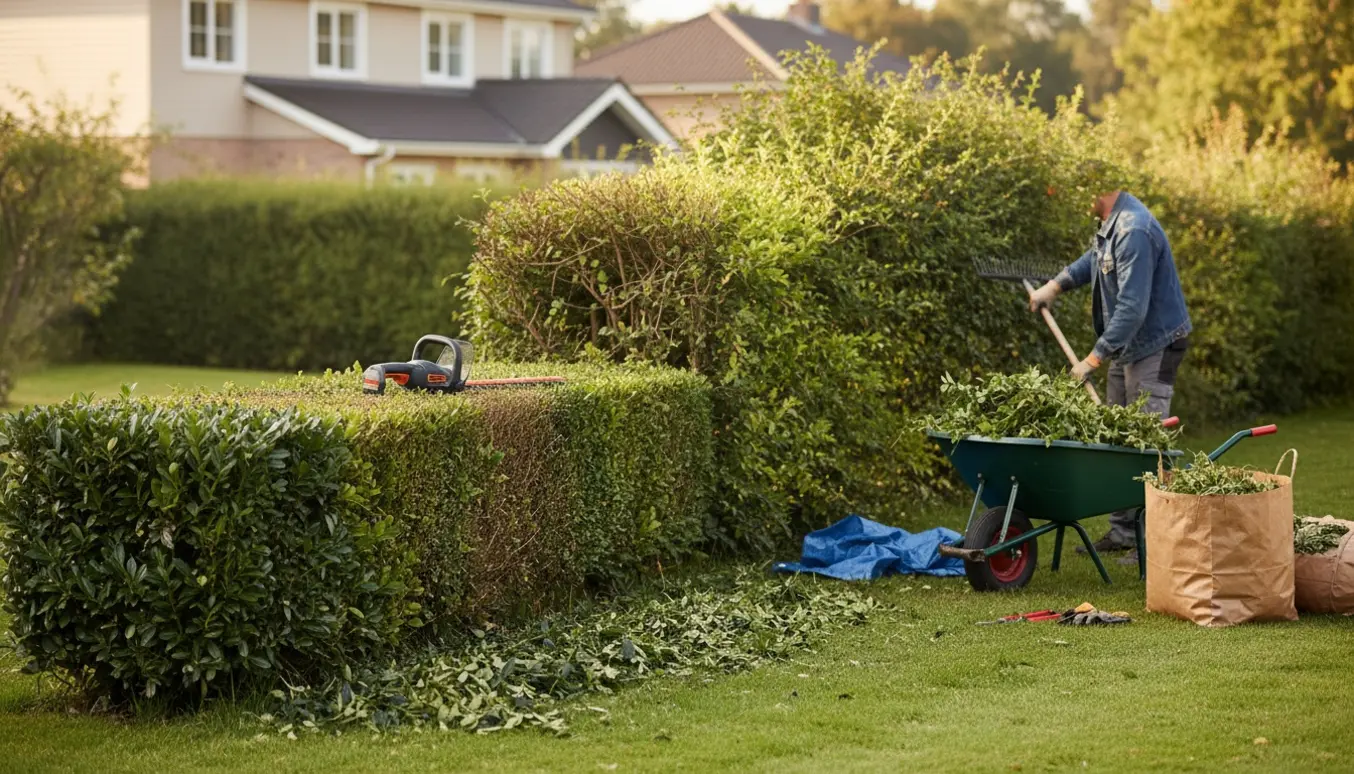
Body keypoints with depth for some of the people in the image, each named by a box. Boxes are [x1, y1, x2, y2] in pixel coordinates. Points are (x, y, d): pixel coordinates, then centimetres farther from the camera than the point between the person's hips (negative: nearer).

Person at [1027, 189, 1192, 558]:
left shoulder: (1134, 232, -26)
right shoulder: (1112, 223, 6)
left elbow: (1132, 308, -29)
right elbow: (1095, 258, 29)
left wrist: (1094, 359, -26)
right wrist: (1056, 285, 16)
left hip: (1154, 345, -11)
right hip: (1127, 346, 11)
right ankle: (1123, 531, 22)